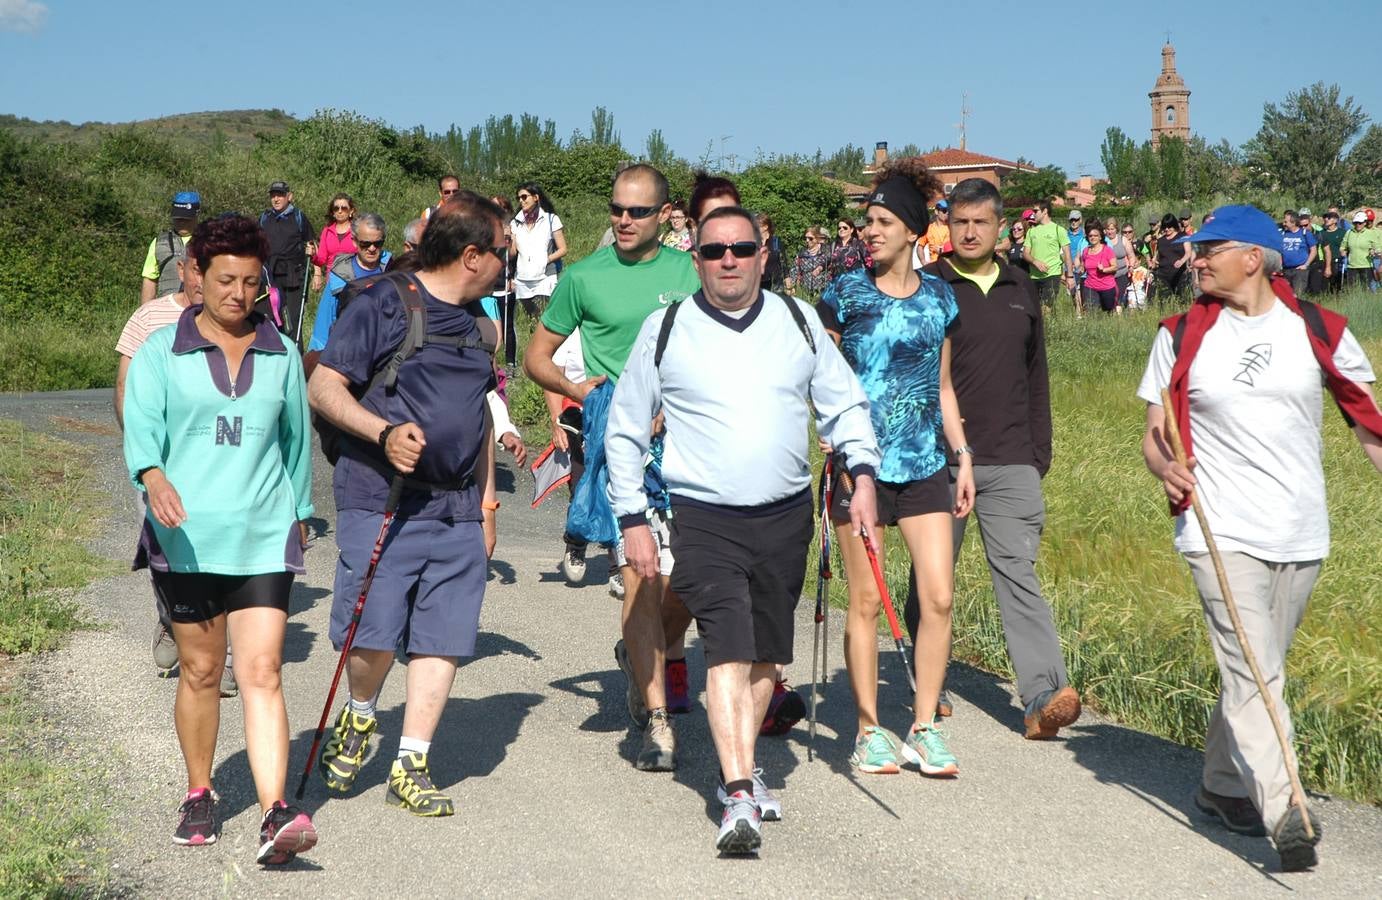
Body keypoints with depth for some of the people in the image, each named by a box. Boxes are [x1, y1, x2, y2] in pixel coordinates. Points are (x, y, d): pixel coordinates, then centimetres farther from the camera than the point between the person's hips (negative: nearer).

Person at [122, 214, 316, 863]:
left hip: (262, 536, 1)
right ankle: (199, 796, 29)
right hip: (186, 536, -1)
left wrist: (299, 511, 26)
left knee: (262, 671, -10)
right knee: (200, 671, 10)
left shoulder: (281, 354, 10)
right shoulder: (161, 353, 2)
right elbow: (141, 424, -11)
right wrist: (153, 476, -32)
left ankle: (274, 816, -18)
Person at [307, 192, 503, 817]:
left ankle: (410, 768, 10)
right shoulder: (382, 304, -5)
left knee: (442, 640, 2)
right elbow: (323, 387, -8)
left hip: (458, 512, 6)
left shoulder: (477, 319, 18)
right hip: (381, 501, -6)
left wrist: (486, 498, 24)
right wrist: (384, 434, -22)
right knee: (373, 638, -9)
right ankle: (359, 718, 22)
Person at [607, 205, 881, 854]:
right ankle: (738, 798, -20)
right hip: (704, 520, -3)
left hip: (786, 516, 3)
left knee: (766, 654, 12)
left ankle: (744, 768, 31)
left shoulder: (798, 321, 6)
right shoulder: (666, 331, 0)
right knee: (728, 649, -17)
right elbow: (625, 430, 6)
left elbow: (844, 404, 14)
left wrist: (862, 474, 0)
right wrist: (632, 519, 2)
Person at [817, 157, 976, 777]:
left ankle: (923, 729, 10)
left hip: (924, 465, 3)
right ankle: (869, 732, 12)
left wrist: (963, 455, 11)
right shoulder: (845, 293, -1)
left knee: (939, 597, -2)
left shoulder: (939, 298, 9)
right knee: (866, 600, 2)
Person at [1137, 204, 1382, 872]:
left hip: (1301, 536, 2)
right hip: (1222, 536, -2)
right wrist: (1166, 468, -16)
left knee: (1254, 671, 13)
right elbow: (1154, 436, 6)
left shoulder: (1317, 331, 2)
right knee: (1254, 674, -13)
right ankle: (1283, 810, -16)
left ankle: (1221, 785, 30)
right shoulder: (1182, 336, 3)